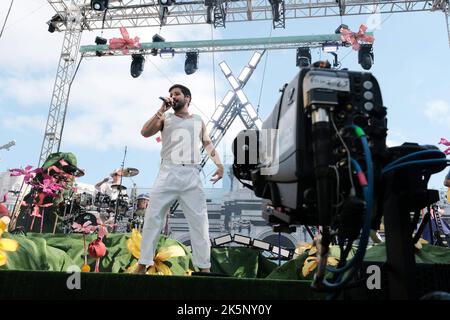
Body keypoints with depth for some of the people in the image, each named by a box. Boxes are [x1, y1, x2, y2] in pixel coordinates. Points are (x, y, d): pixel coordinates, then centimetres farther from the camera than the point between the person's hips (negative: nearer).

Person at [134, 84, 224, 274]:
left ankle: (204, 268, 7)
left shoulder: (198, 121, 19)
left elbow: (208, 144, 15)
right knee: (153, 217, -3)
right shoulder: (165, 118, 15)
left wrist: (219, 164, -1)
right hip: (168, 173, -1)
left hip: (192, 175, 1)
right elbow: (145, 132, 0)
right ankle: (143, 265, 6)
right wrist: (162, 110, -4)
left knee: (199, 221, 0)